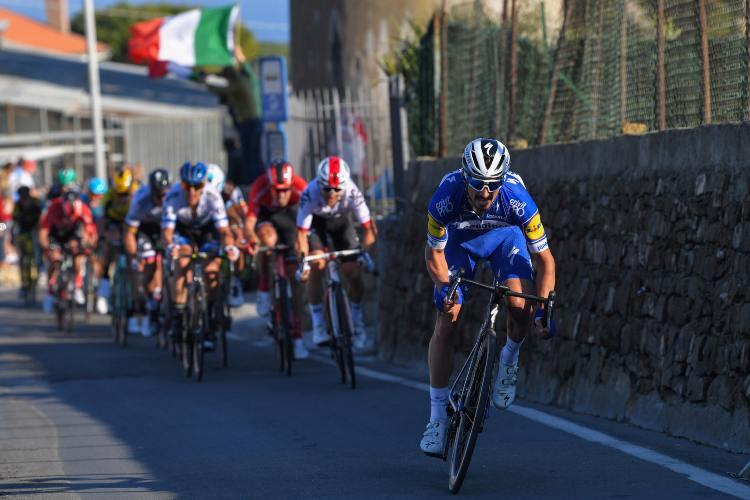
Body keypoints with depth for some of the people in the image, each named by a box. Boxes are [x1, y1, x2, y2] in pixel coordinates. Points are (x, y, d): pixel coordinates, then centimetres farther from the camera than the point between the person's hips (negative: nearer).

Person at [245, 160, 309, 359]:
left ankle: (297, 337, -4)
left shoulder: (300, 187, -34)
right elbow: (249, 223, -38)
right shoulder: (259, 189, -35)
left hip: (289, 217, 1)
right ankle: (264, 291, -12)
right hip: (266, 217, -1)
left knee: (294, 275, -7)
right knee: (268, 238, -37)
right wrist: (252, 239, -59)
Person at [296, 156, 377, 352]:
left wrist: (366, 253, -41)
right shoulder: (311, 193, -37)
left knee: (353, 273, -9)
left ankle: (358, 326, 11)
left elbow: (367, 227, -29)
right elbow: (302, 232, -33)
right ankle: (318, 327, -10)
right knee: (317, 267, -21)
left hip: (341, 221, 1)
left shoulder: (352, 192, -36)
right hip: (316, 221, -1)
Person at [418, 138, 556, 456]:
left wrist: (543, 309, -32)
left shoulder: (517, 199, -36)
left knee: (521, 308, -24)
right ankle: (437, 416, 1)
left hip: (504, 235, 0)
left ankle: (509, 359, 9)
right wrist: (444, 287, -37)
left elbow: (544, 257, -24)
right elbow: (434, 252, -19)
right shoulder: (447, 196, -36)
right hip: (458, 238, 0)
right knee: (447, 322, -9)